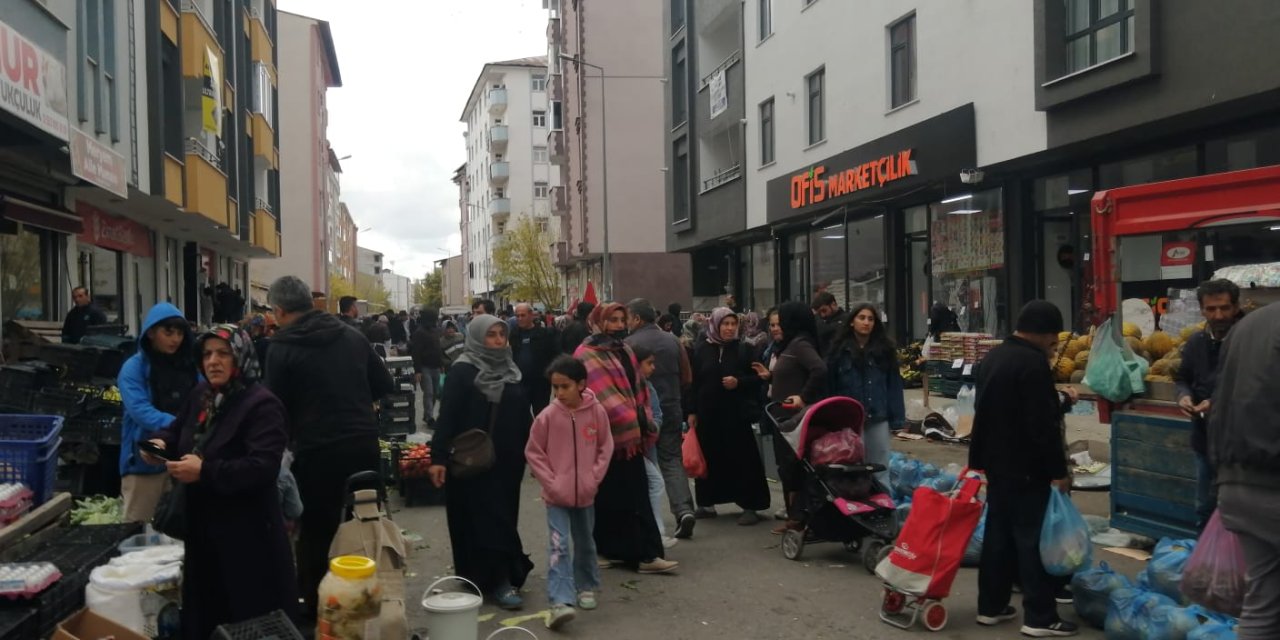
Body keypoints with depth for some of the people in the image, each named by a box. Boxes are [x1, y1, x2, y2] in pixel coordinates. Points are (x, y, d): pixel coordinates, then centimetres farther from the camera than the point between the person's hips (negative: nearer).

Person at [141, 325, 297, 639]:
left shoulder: (262, 404, -18)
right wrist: (162, 442, 2)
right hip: (202, 524, 8)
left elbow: (264, 466, -28)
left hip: (248, 531, -8)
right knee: (205, 613, 21)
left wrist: (205, 472, -30)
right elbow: (178, 429, 25)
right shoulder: (200, 396, 8)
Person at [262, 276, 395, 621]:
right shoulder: (352, 335, 6)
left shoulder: (282, 347, -7)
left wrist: (288, 439, 13)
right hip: (364, 443, 5)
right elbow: (385, 385, 10)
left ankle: (317, 607, 17)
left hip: (318, 451, -4)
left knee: (317, 532, 9)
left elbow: (278, 405, -5)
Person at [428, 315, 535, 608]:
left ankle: (499, 576, 23)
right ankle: (498, 580, 1)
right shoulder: (462, 371, -8)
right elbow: (447, 415, -13)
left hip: (506, 461, 6)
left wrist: (529, 451, 11)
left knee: (502, 517, 12)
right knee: (485, 519, -3)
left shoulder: (511, 370, 9)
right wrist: (438, 457, -19)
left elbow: (523, 414, 13)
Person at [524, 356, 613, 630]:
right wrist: (551, 482, -10)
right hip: (556, 495, -2)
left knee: (585, 544, 18)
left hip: (585, 494, 2)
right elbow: (533, 453, -3)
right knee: (558, 546, -12)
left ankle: (586, 587, 39)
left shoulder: (597, 412, -8)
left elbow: (605, 447, 3)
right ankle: (561, 602, -15)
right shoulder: (547, 416, -11)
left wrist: (594, 478, -5)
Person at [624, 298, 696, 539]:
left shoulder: (630, 343, -11)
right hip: (672, 410, 4)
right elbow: (687, 377, 8)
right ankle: (684, 509, -9)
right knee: (673, 460, 8)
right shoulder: (672, 341, 4)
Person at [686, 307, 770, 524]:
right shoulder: (701, 350, 4)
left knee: (742, 458, -1)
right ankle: (707, 503, 21)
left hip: (737, 413, -2)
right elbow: (694, 383, 6)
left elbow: (757, 378, 3)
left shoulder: (743, 350, 1)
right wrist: (692, 411, 3)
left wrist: (739, 382, -15)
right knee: (710, 458, 8)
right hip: (708, 413, 2)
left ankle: (749, 506, 5)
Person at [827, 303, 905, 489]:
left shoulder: (885, 349, 3)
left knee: (880, 468, 11)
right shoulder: (840, 350, -2)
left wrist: (896, 417, -1)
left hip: (878, 418, 1)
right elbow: (830, 385, -1)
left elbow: (894, 384, 3)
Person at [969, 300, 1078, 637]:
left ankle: (991, 606, 20)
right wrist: (1058, 470, -16)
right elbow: (1043, 425, -22)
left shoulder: (994, 357, 11)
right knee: (1034, 538, -3)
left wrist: (1059, 400, 24)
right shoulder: (1033, 362, -19)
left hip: (996, 462, 9)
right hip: (1026, 468, -9)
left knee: (998, 534, 14)